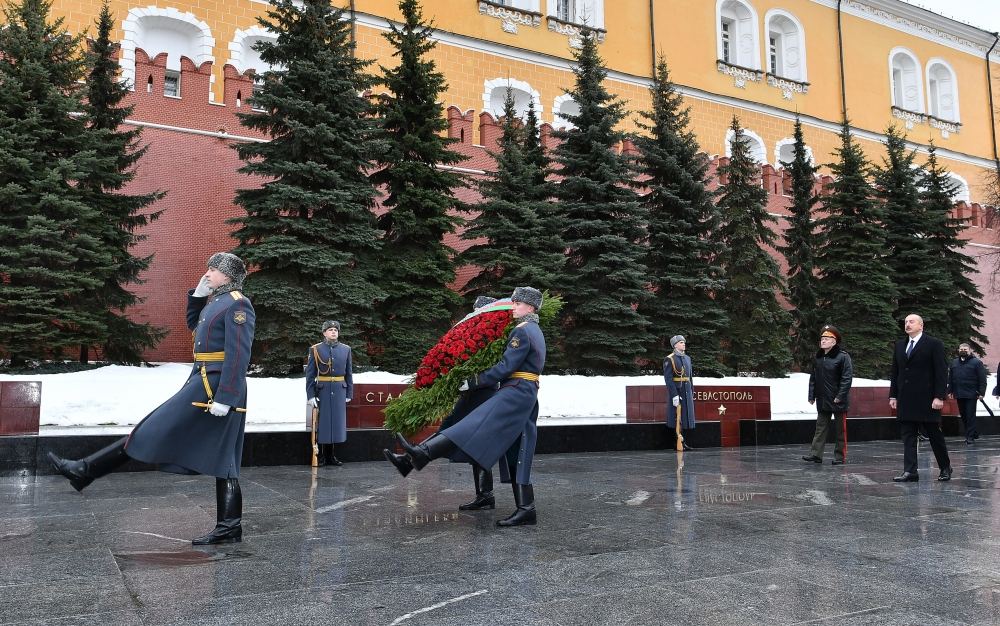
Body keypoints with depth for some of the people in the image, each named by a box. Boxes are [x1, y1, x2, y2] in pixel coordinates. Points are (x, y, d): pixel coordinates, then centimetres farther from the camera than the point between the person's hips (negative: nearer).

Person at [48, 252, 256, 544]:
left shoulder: (238, 304, -12)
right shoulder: (216, 300, 17)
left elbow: (238, 356, -19)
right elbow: (194, 324, 33)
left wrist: (224, 398, -23)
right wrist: (198, 294, 17)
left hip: (215, 386, -10)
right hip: (205, 381, 10)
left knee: (159, 430, -1)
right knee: (221, 457, 8)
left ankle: (85, 471, 8)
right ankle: (229, 528, 11)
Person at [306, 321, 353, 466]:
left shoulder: (345, 350, 7)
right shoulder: (315, 350, -1)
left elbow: (349, 374, 11)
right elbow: (310, 374, -3)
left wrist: (349, 394, 7)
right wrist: (310, 395, -10)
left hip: (340, 391, 3)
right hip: (322, 391, -3)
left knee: (337, 421, 6)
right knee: (321, 422, 2)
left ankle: (331, 456, 17)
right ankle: (321, 456, 12)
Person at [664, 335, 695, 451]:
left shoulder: (687, 358, 14)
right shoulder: (669, 359, -9)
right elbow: (668, 378, -15)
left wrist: (692, 393, 14)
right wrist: (674, 395, -20)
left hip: (687, 392, 7)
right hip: (676, 391, -7)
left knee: (688, 418, 7)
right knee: (677, 419, -3)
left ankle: (685, 443, 13)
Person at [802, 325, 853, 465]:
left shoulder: (843, 356, -10)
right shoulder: (818, 357, 10)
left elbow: (847, 378, -14)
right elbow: (813, 377, 14)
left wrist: (840, 396, -18)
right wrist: (811, 395, 9)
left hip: (838, 401, -6)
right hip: (822, 401, 6)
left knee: (841, 429, 5)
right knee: (821, 428, 6)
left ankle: (840, 456, 12)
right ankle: (816, 454, 7)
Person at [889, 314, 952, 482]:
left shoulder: (934, 344, -3)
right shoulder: (900, 345, 13)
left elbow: (941, 372, -7)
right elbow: (894, 372, 15)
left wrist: (939, 397, -14)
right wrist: (893, 395, 9)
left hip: (927, 399, -5)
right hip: (905, 399, 5)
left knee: (935, 436, 6)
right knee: (907, 436, 2)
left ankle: (945, 468, 23)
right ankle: (910, 471, 2)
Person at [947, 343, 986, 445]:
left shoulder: (977, 362, -1)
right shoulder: (954, 363, 14)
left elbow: (982, 380, -5)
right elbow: (950, 378, 15)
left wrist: (981, 393, -11)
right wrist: (950, 391, 8)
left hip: (971, 394, -5)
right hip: (959, 394, 5)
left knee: (970, 415, -4)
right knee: (963, 415, 10)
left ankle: (970, 436, -1)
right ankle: (974, 433, 24)